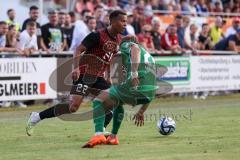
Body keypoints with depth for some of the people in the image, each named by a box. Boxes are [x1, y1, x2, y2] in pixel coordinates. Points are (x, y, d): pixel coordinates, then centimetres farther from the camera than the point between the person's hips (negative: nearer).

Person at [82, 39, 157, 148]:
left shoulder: (126, 45, 16)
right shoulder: (148, 55, 38)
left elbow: (135, 50, -12)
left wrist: (134, 73, -25)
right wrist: (141, 112, 43)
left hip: (135, 87, -8)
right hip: (150, 93, 8)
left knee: (98, 101, 3)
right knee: (117, 102, 35)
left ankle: (99, 135, -18)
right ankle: (113, 137, 28)